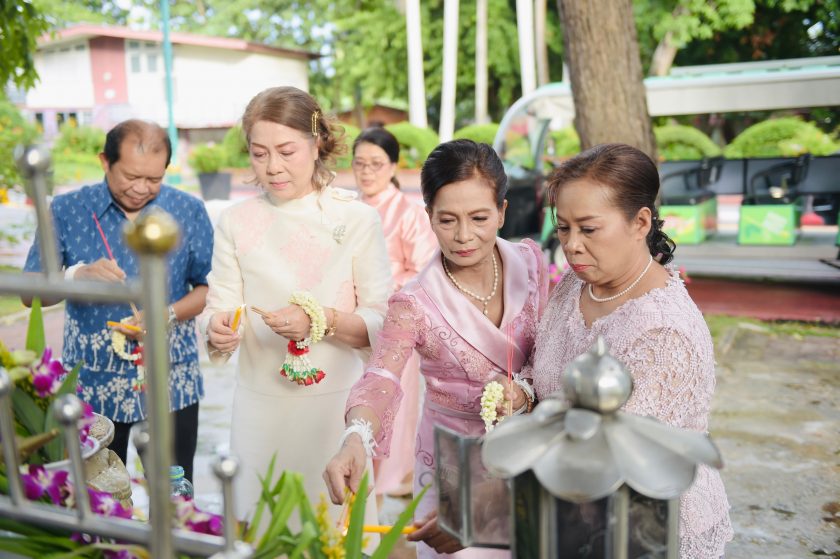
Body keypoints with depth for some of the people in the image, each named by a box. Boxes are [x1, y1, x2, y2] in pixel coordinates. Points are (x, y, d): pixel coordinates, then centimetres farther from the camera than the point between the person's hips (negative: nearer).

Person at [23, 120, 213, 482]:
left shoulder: (189, 212, -2)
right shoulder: (67, 210, -2)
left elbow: (209, 287, 2)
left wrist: (169, 314, -17)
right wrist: (76, 276, -21)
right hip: (91, 383, 0)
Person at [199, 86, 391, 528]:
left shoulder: (357, 219, -3)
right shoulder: (236, 222, 3)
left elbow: (382, 325, -6)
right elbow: (219, 307, 1)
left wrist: (321, 321, -22)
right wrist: (217, 329, -20)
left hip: (338, 404, -1)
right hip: (261, 406, 2)